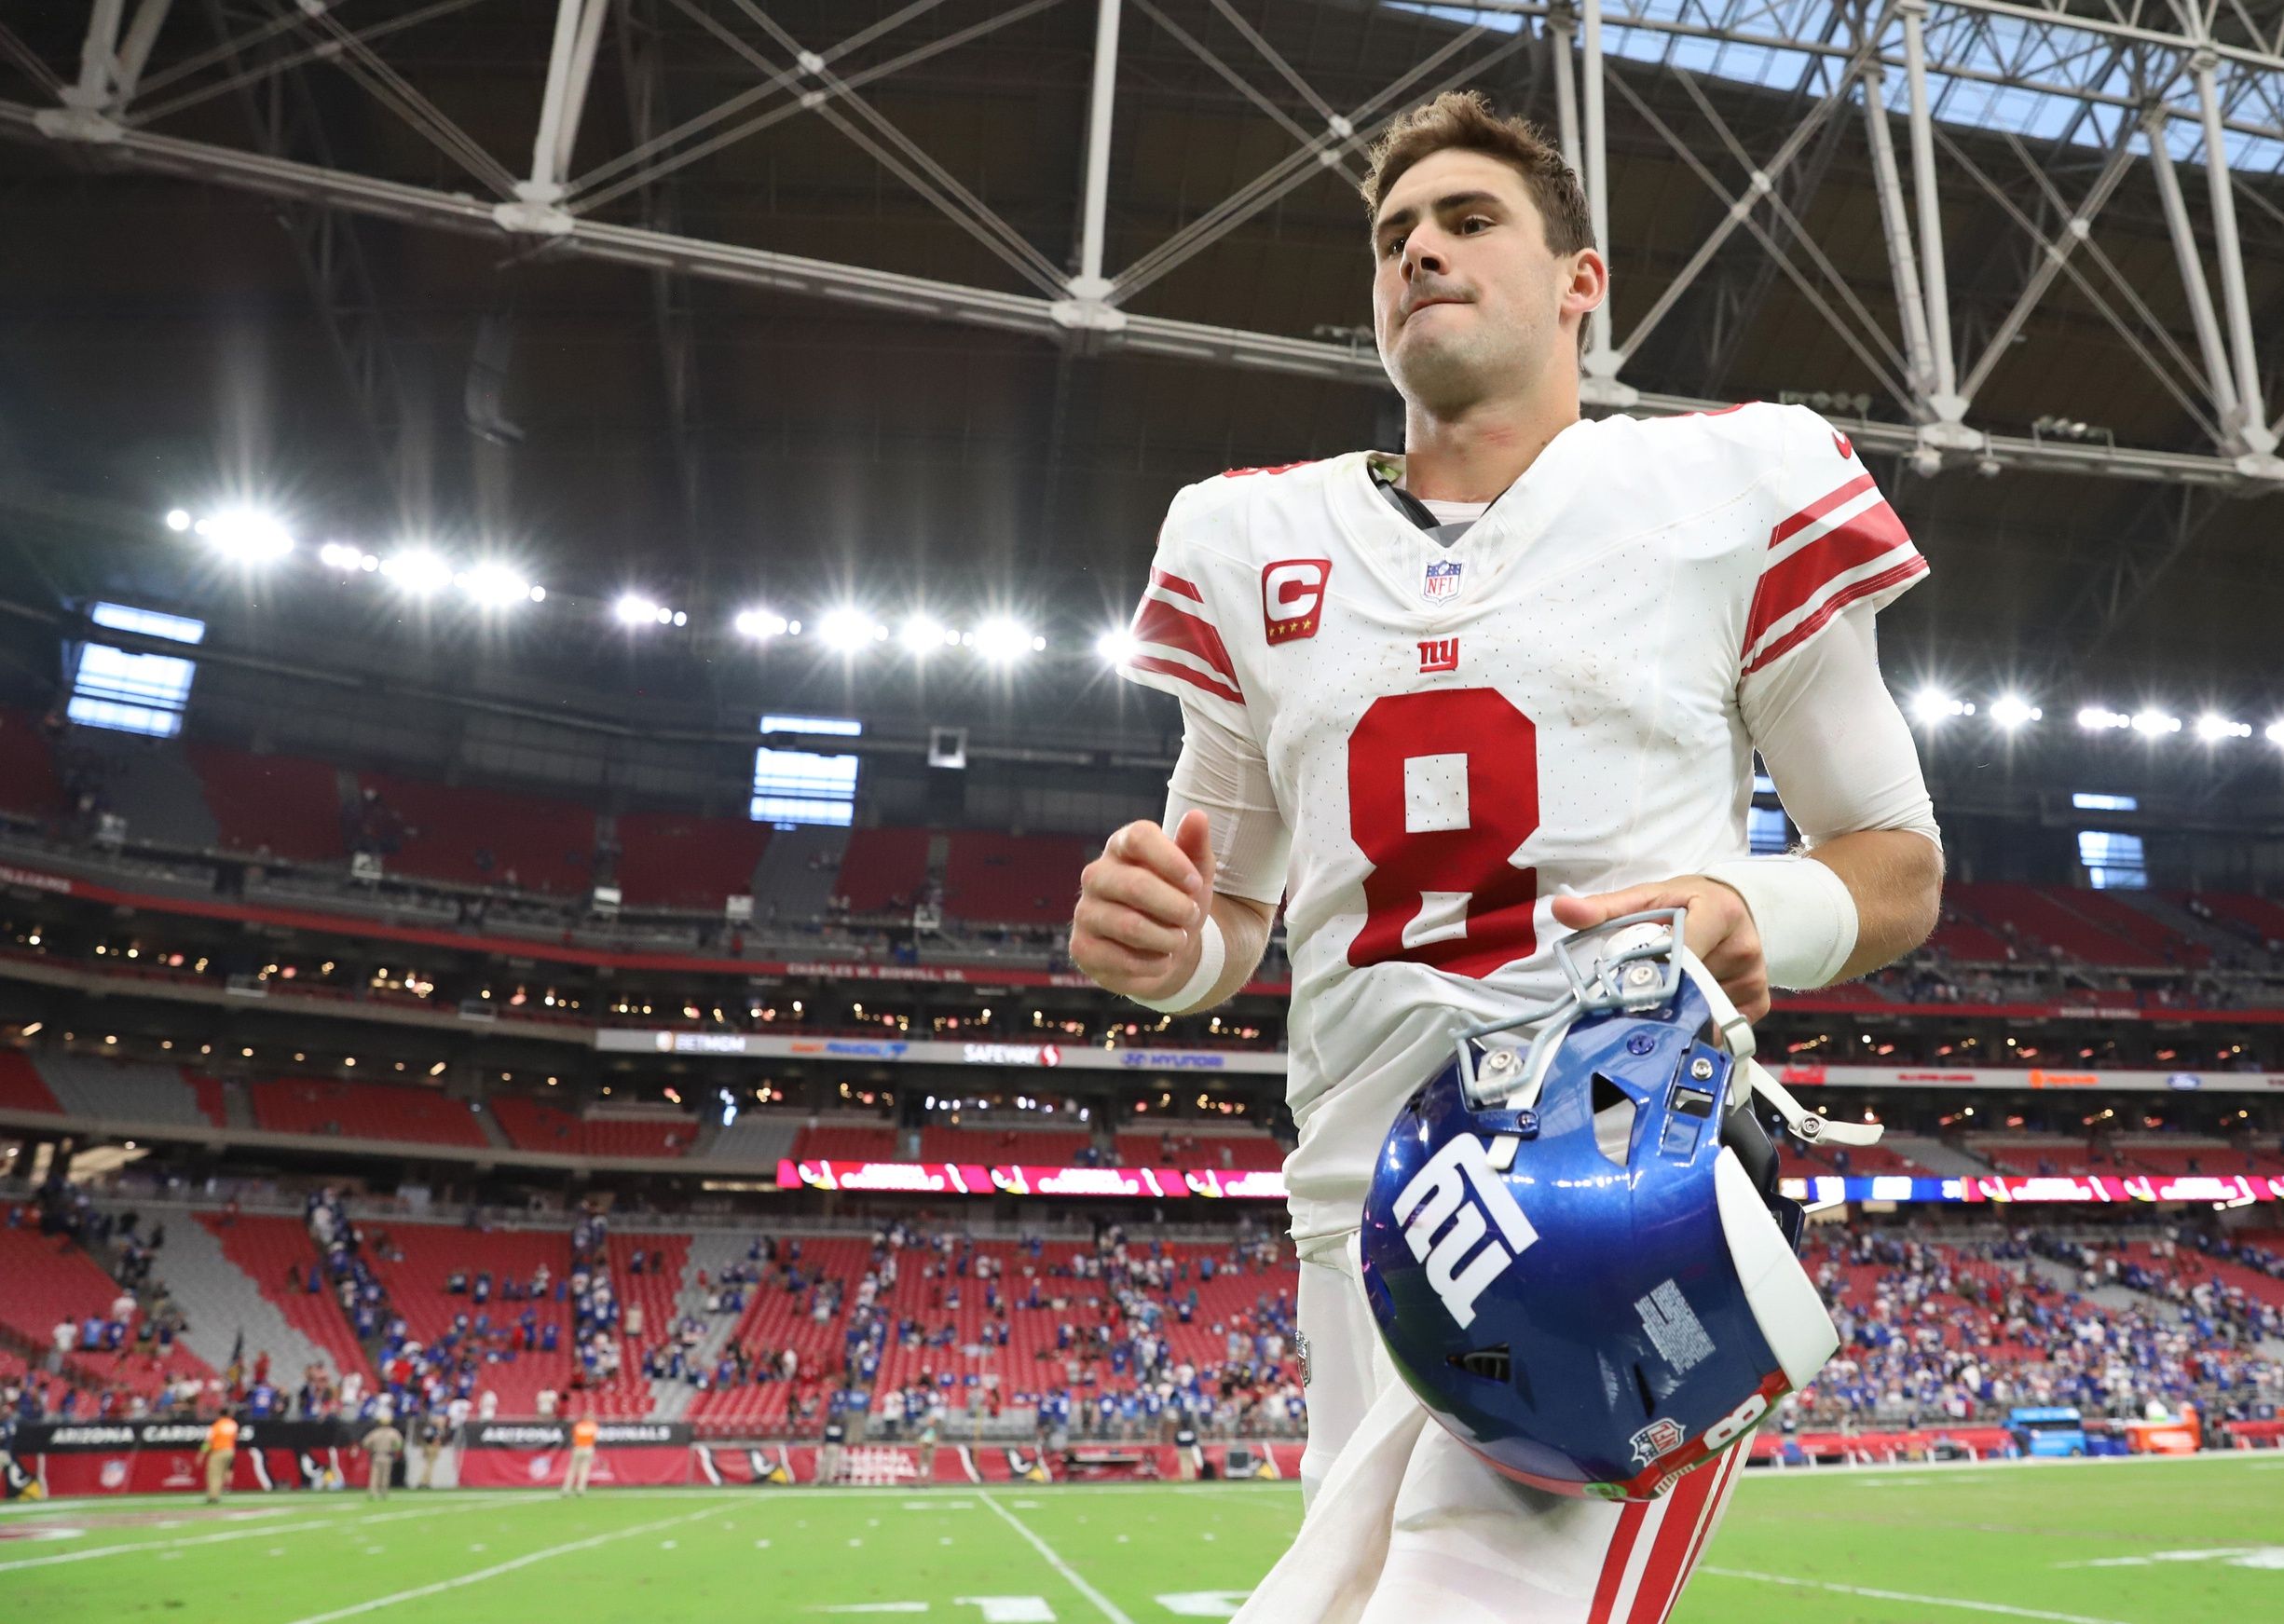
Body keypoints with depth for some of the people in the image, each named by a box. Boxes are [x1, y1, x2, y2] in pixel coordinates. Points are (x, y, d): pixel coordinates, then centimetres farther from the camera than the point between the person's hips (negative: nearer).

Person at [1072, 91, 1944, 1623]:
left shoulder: (1730, 489, 4)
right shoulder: (1252, 540, 13)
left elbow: (1901, 864, 10)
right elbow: (1228, 913, 19)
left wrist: (1753, 916, -12)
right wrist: (1158, 941, -5)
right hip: (1365, 1217, 4)